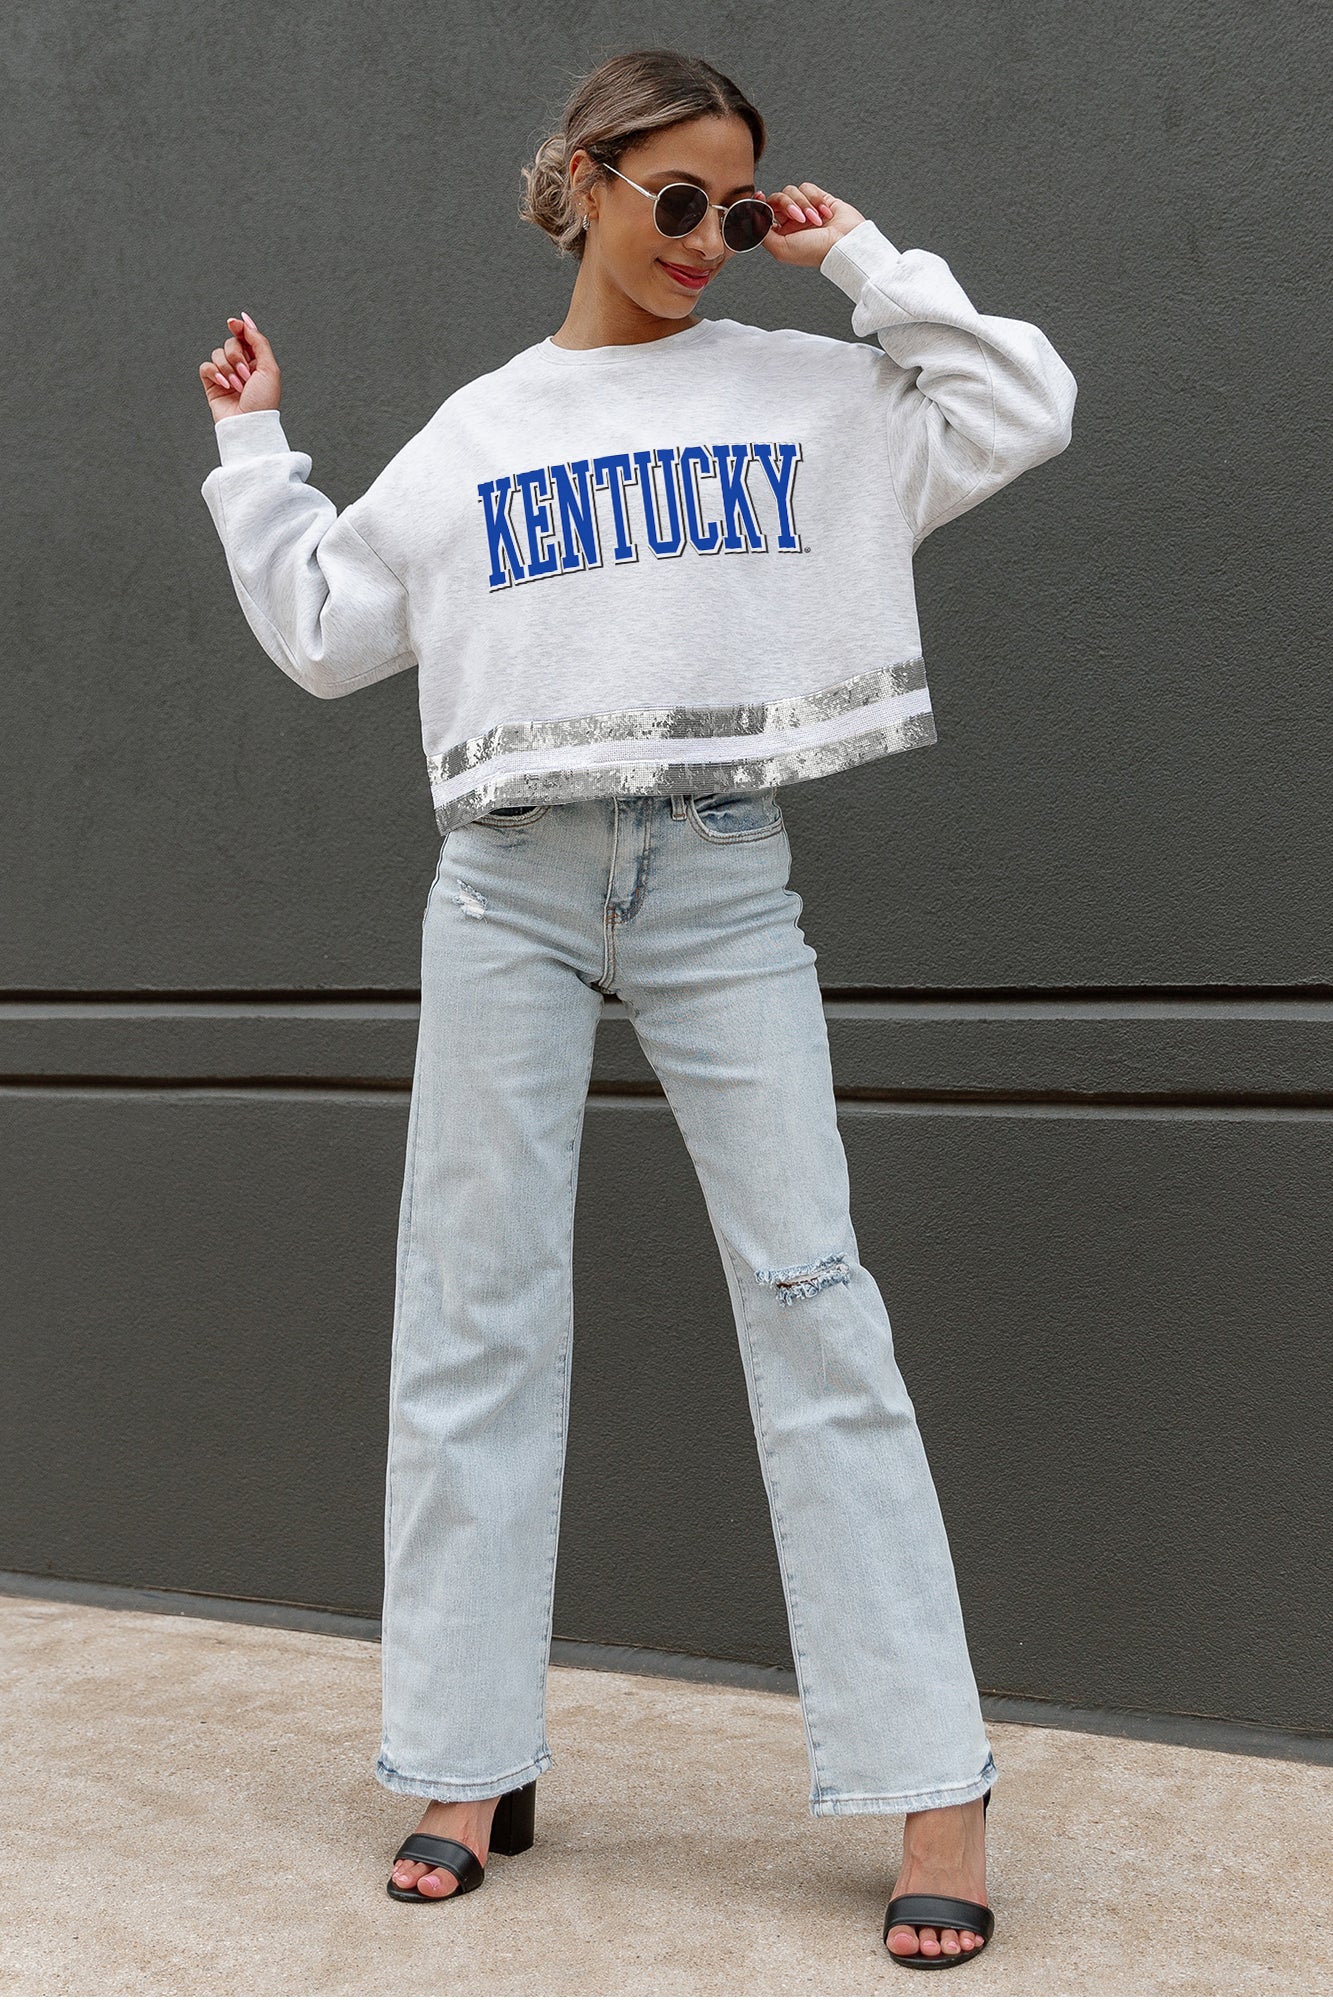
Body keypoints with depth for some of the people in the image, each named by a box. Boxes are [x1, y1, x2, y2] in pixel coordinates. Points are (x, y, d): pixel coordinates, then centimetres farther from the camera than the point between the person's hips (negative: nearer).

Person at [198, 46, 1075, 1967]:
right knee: (475, 1318, 3)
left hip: (721, 884, -2)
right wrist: (255, 449, 19)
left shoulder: (807, 390, 10)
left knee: (812, 1300, -7)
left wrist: (863, 260, 5)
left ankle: (934, 1786, -2)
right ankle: (475, 1765, 15)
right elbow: (327, 629, 19)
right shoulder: (474, 434, 14)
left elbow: (1026, 407, 2)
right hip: (511, 884, 2)